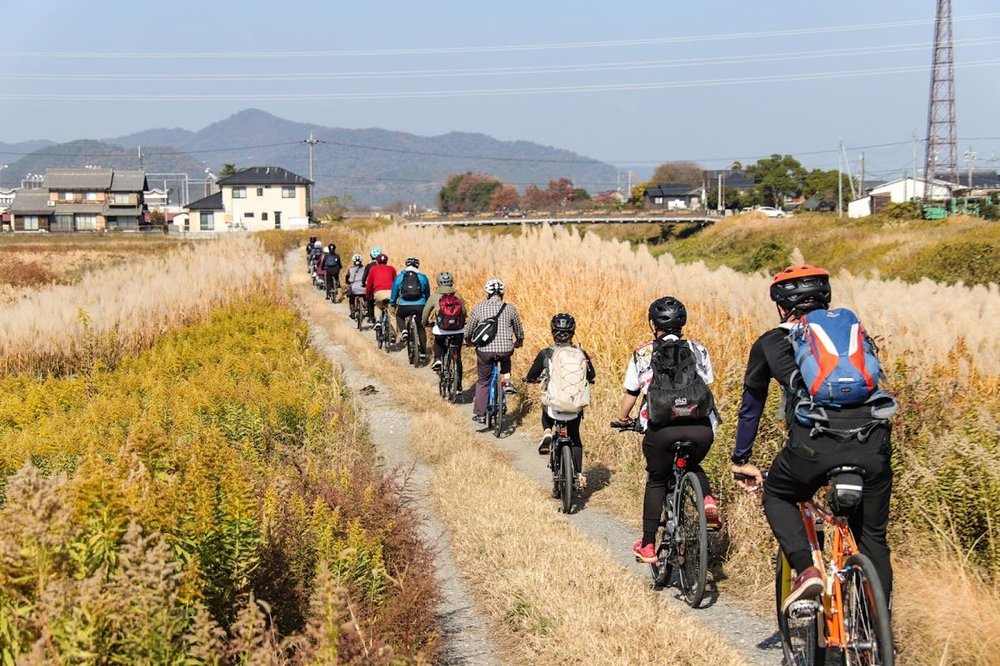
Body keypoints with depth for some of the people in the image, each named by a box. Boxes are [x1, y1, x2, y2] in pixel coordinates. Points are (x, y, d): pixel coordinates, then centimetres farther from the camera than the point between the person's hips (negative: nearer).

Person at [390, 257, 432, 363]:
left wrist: (392, 303, 36)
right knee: (421, 328, 15)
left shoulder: (399, 277, 11)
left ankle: (404, 332, 5)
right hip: (420, 306, 0)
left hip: (404, 306, 0)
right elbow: (427, 294, 21)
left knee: (399, 316, 32)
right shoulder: (423, 277, 12)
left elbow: (394, 293, 19)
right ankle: (423, 354, 11)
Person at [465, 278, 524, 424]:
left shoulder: (479, 308, 3)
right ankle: (507, 381, 16)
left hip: (485, 350, -1)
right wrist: (518, 343, 36)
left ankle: (480, 414, 16)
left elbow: (468, 331, 10)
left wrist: (468, 341, 32)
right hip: (506, 349, 1)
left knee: (482, 382, 16)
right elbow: (519, 331, 15)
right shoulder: (510, 309, 4)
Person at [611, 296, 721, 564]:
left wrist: (622, 419, 38)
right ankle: (708, 499, 3)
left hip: (661, 428, -2)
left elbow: (631, 393, 20)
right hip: (701, 426, 2)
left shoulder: (643, 353, 15)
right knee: (692, 466, 33)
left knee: (657, 482, 21)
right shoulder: (698, 350, 19)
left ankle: (647, 546, 22)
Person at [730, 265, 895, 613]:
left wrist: (741, 460, 46)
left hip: (815, 443, -3)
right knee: (873, 538, 20)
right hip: (873, 443, 3)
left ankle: (806, 569, 5)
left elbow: (751, 407, 33)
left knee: (777, 496, 27)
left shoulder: (770, 344, 22)